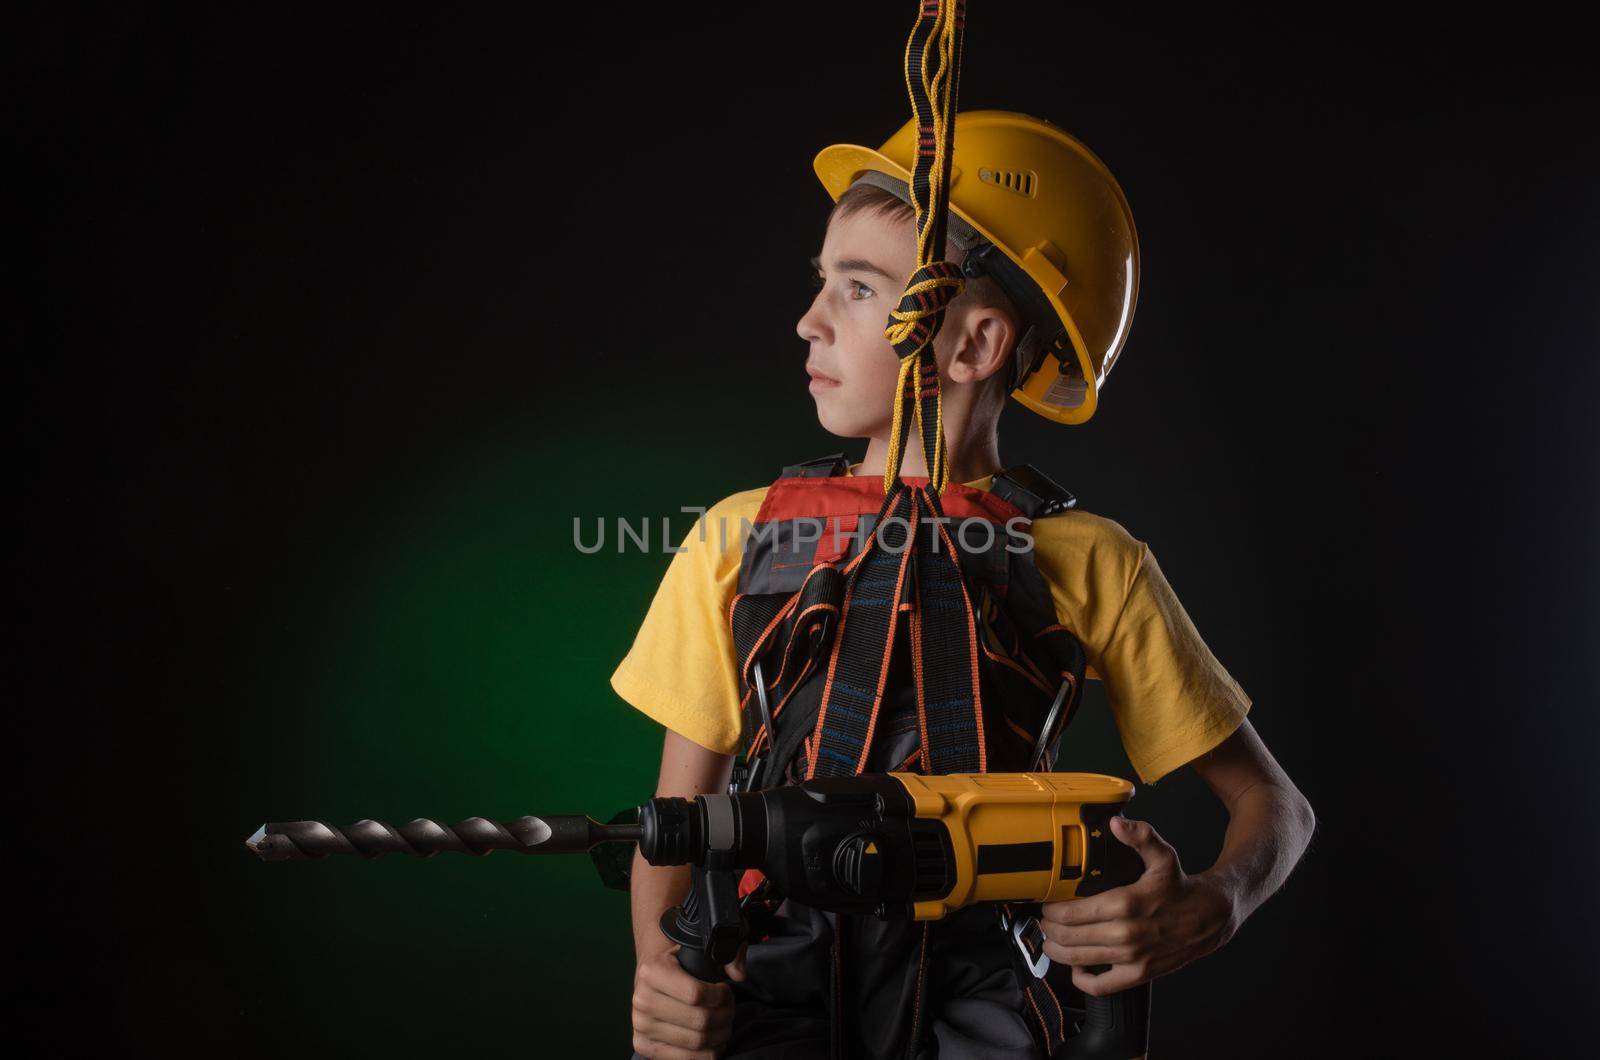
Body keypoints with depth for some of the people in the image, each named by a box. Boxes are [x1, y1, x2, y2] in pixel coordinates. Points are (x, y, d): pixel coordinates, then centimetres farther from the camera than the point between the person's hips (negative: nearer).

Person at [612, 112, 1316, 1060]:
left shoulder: (1089, 564, 2)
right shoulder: (740, 539, 7)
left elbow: (1272, 801, 9)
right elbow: (679, 813, 11)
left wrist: (1207, 909, -13)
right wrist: (663, 970, -9)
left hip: (972, 983, 0)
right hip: (769, 981, 1)